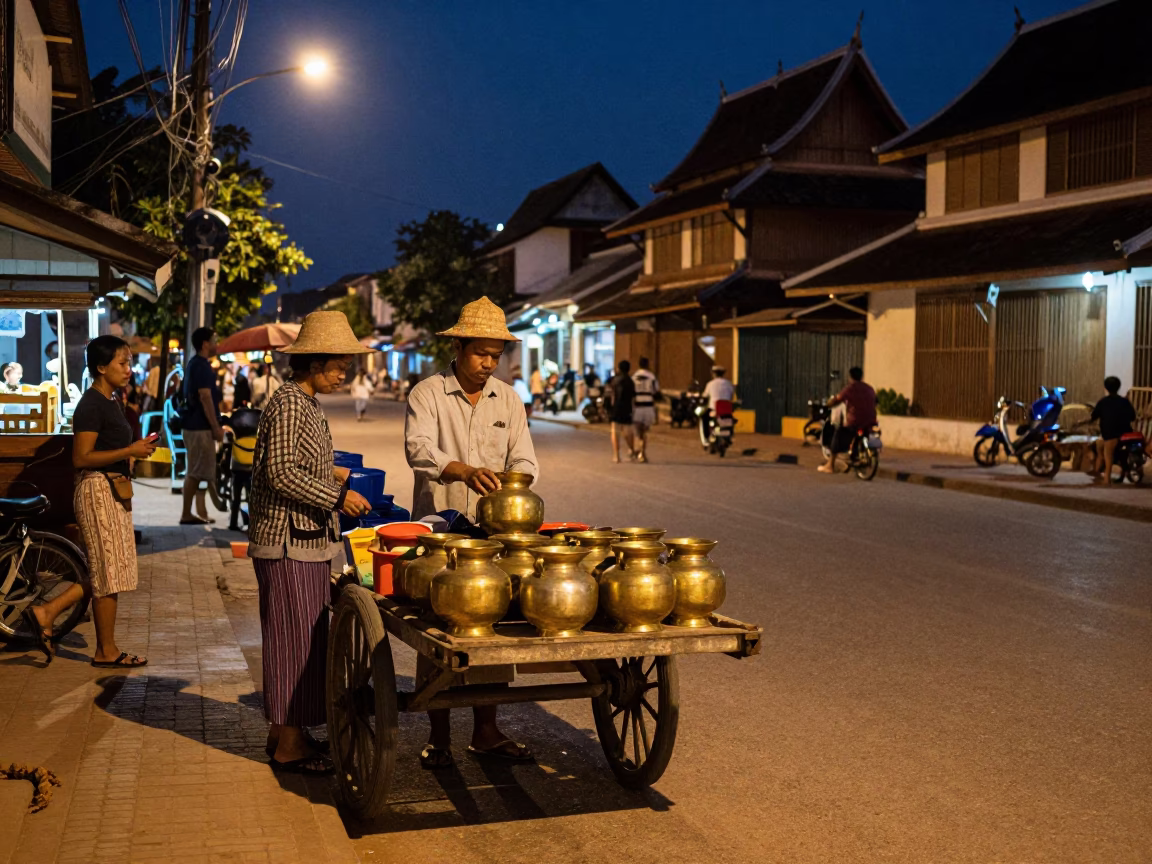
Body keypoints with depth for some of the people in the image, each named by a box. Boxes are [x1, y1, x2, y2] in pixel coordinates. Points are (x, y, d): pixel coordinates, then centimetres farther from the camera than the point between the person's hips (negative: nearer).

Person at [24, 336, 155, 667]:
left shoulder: (109, 402, 13)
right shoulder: (91, 405, -16)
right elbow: (81, 458, -21)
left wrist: (135, 449, 9)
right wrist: (129, 451, -22)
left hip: (113, 491, 10)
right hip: (98, 490, -10)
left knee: (108, 571, 14)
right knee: (109, 572, -1)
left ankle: (46, 612, 16)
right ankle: (106, 651, 9)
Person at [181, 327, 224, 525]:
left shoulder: (194, 364, 17)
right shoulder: (202, 366, -15)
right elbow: (205, 398, -20)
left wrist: (215, 425, 22)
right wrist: (216, 427, -18)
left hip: (194, 425, 10)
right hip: (200, 426, -10)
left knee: (197, 471, 12)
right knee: (196, 472, -5)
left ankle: (201, 513, 16)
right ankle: (187, 514, -1)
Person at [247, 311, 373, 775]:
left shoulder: (305, 403, 15)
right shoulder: (289, 403, -16)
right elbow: (281, 473, -22)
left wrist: (331, 473, 14)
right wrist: (337, 497, -17)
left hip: (307, 541, 10)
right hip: (288, 542, -10)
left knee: (304, 637, 14)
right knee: (293, 637, -3)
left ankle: (287, 731, 24)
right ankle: (288, 745, 5)